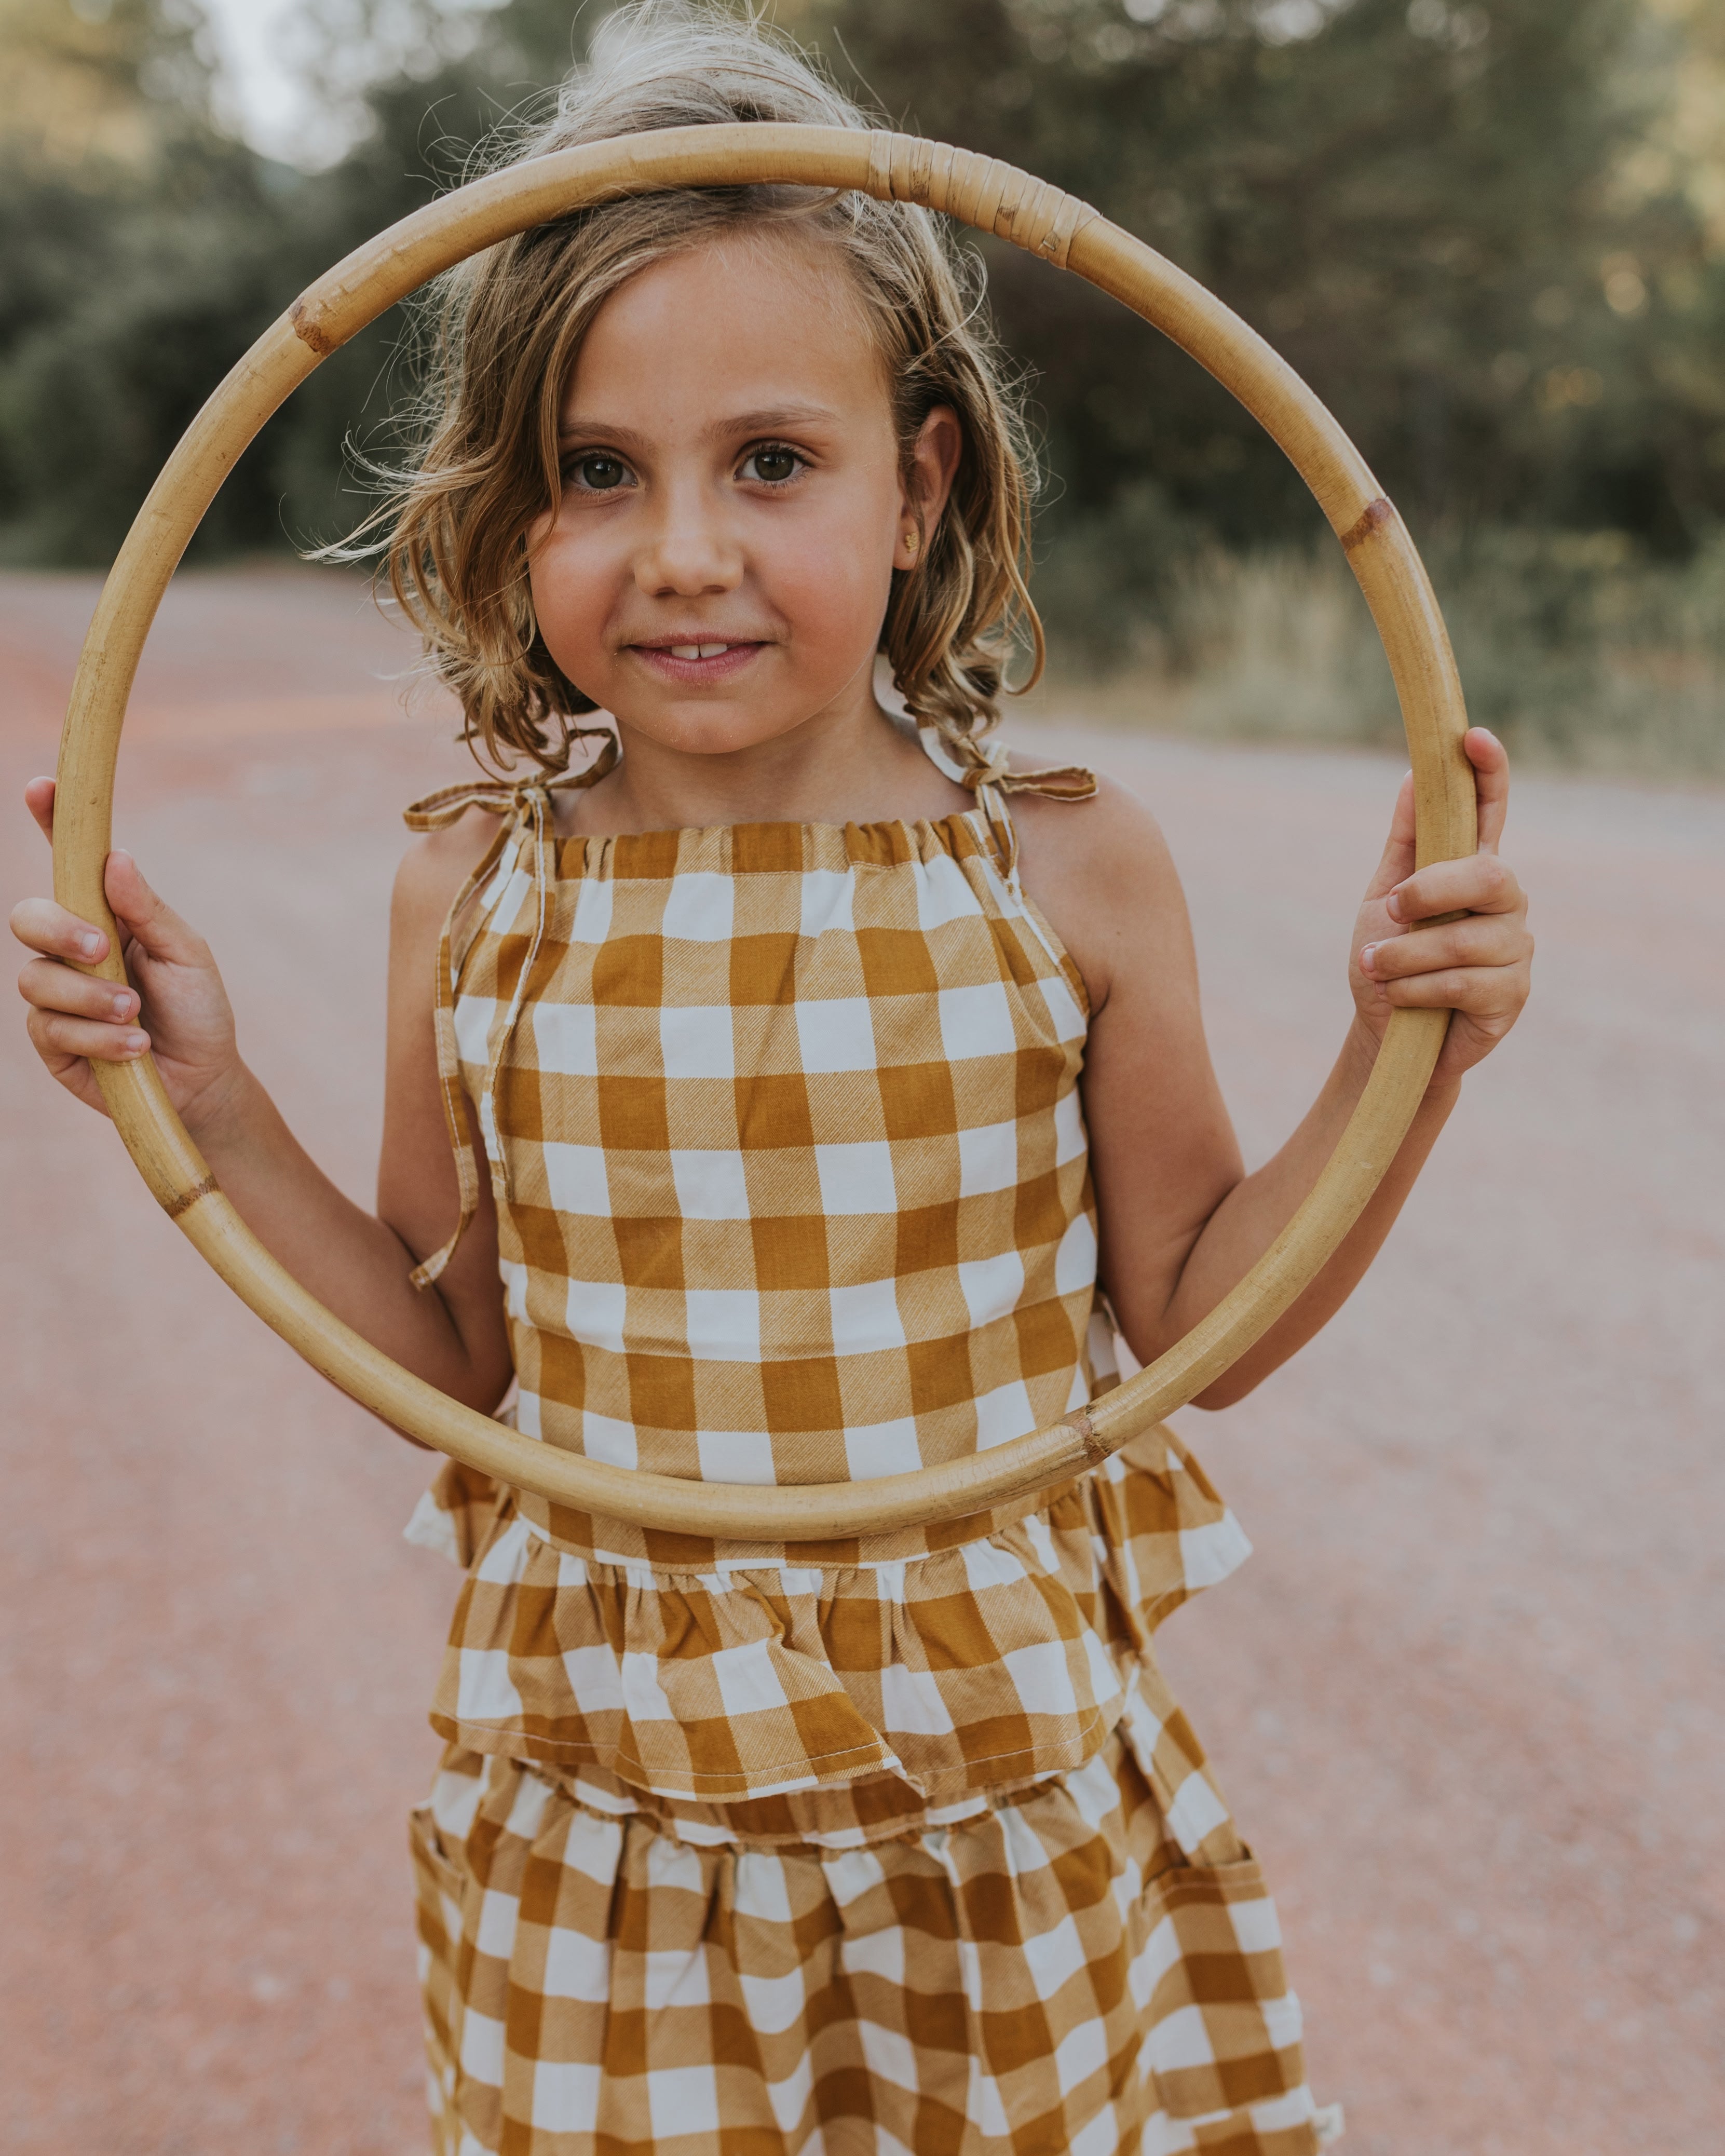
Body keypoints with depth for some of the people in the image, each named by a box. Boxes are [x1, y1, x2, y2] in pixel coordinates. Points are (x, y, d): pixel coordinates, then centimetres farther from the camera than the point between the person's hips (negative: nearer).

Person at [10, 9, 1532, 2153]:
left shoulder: (1069, 871, -10)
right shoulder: (476, 898, -7)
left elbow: (1197, 1310, -1)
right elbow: (458, 1362, 2)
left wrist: (1398, 1060, -13)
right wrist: (213, 1111, -8)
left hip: (1005, 1801, 0)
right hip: (606, 1813, 1)